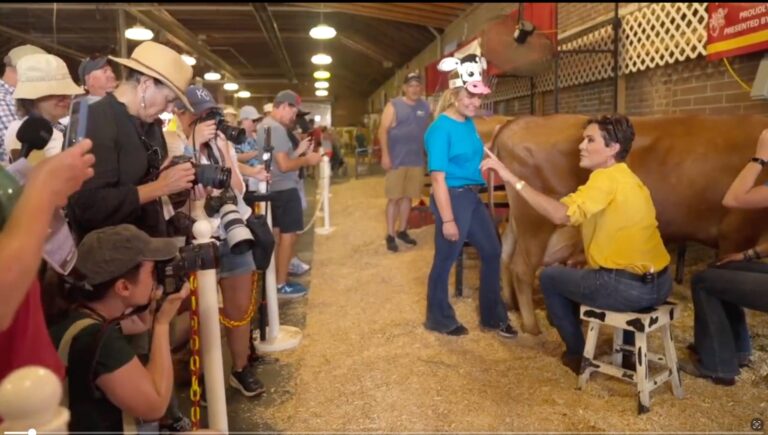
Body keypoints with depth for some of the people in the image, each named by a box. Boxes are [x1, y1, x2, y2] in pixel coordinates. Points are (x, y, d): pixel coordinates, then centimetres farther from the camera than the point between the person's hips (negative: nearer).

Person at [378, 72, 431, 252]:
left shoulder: (425, 107, 9)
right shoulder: (394, 105, -3)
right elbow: (383, 130, -7)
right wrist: (385, 155, -15)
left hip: (417, 160, 4)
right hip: (396, 160, -4)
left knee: (407, 197, 12)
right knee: (394, 197, -1)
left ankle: (402, 230, 25)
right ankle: (390, 235, 7)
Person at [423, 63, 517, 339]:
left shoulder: (469, 124, 8)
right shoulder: (441, 129, -17)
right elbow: (438, 178, -21)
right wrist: (447, 220, -21)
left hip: (472, 197, 9)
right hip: (452, 198, -9)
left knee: (492, 252, 14)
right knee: (445, 260, 5)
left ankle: (493, 316, 30)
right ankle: (439, 319, 25)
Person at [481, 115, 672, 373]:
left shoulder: (607, 178, -13)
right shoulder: (628, 179, 16)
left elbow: (562, 215, -28)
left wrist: (513, 179, -28)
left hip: (628, 287, -9)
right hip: (659, 284, 9)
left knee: (550, 277, 11)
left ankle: (577, 354, 21)